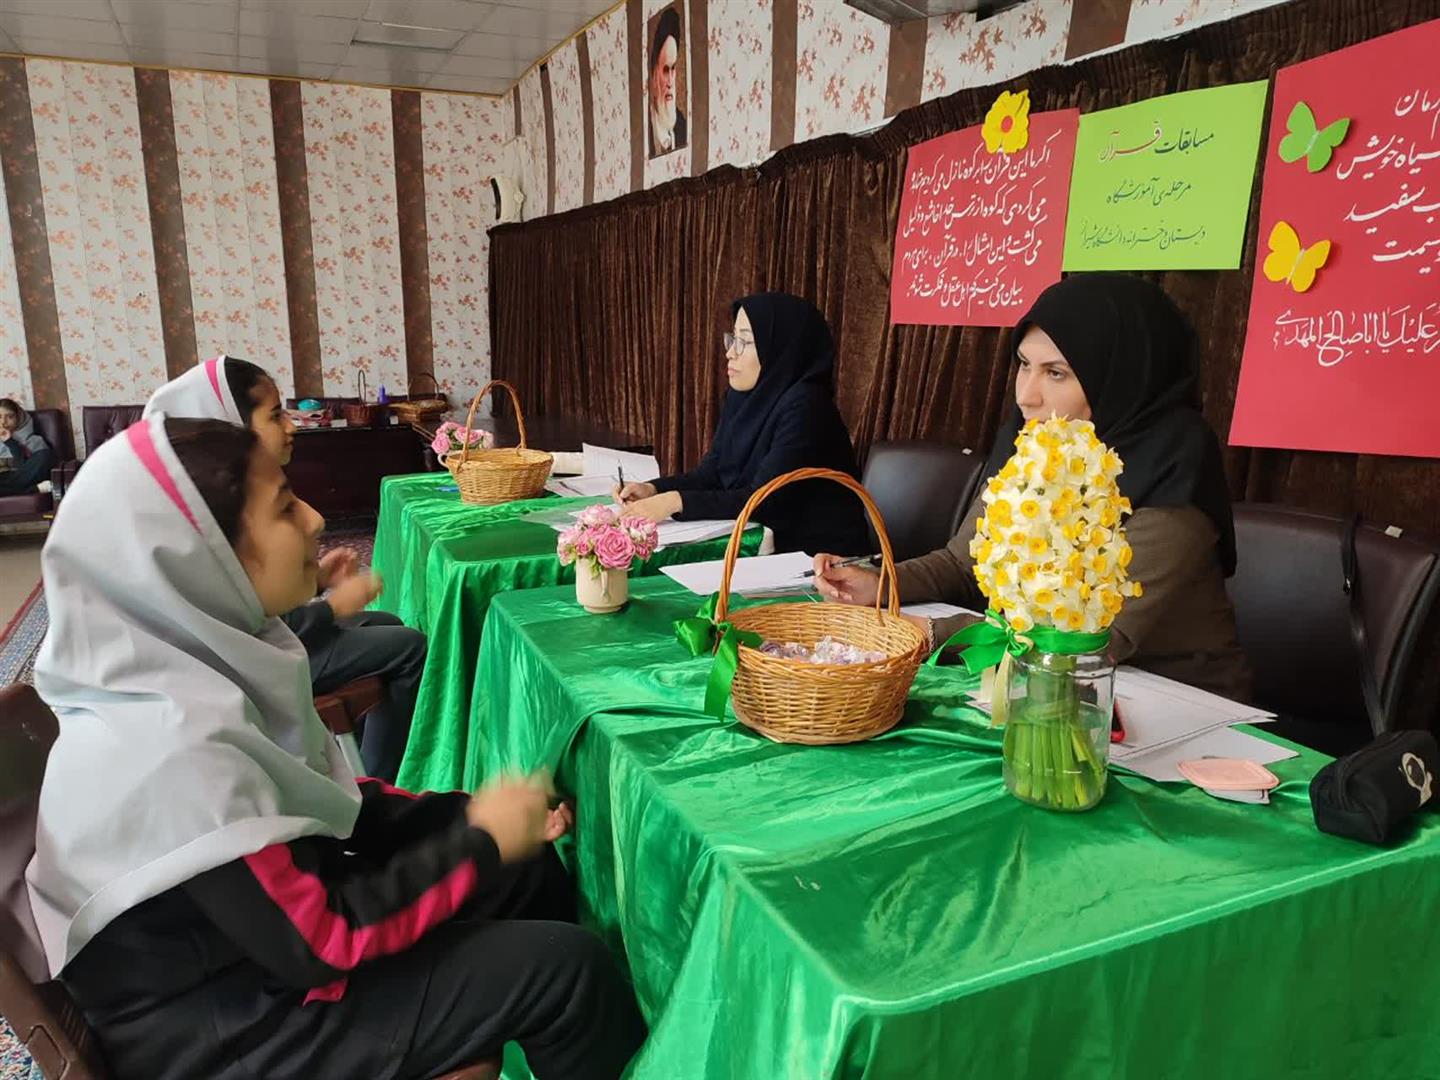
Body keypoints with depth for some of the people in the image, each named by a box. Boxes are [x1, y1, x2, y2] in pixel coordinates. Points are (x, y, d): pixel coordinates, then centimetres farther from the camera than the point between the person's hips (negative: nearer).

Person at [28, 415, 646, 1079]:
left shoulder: (200, 661, -7)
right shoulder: (173, 747, -33)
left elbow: (318, 797, 5)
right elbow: (320, 942, -27)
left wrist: (463, 812, -5)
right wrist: (479, 843, -17)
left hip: (266, 906, 8)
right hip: (216, 1025, -8)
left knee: (534, 871, 9)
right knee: (567, 967, -11)